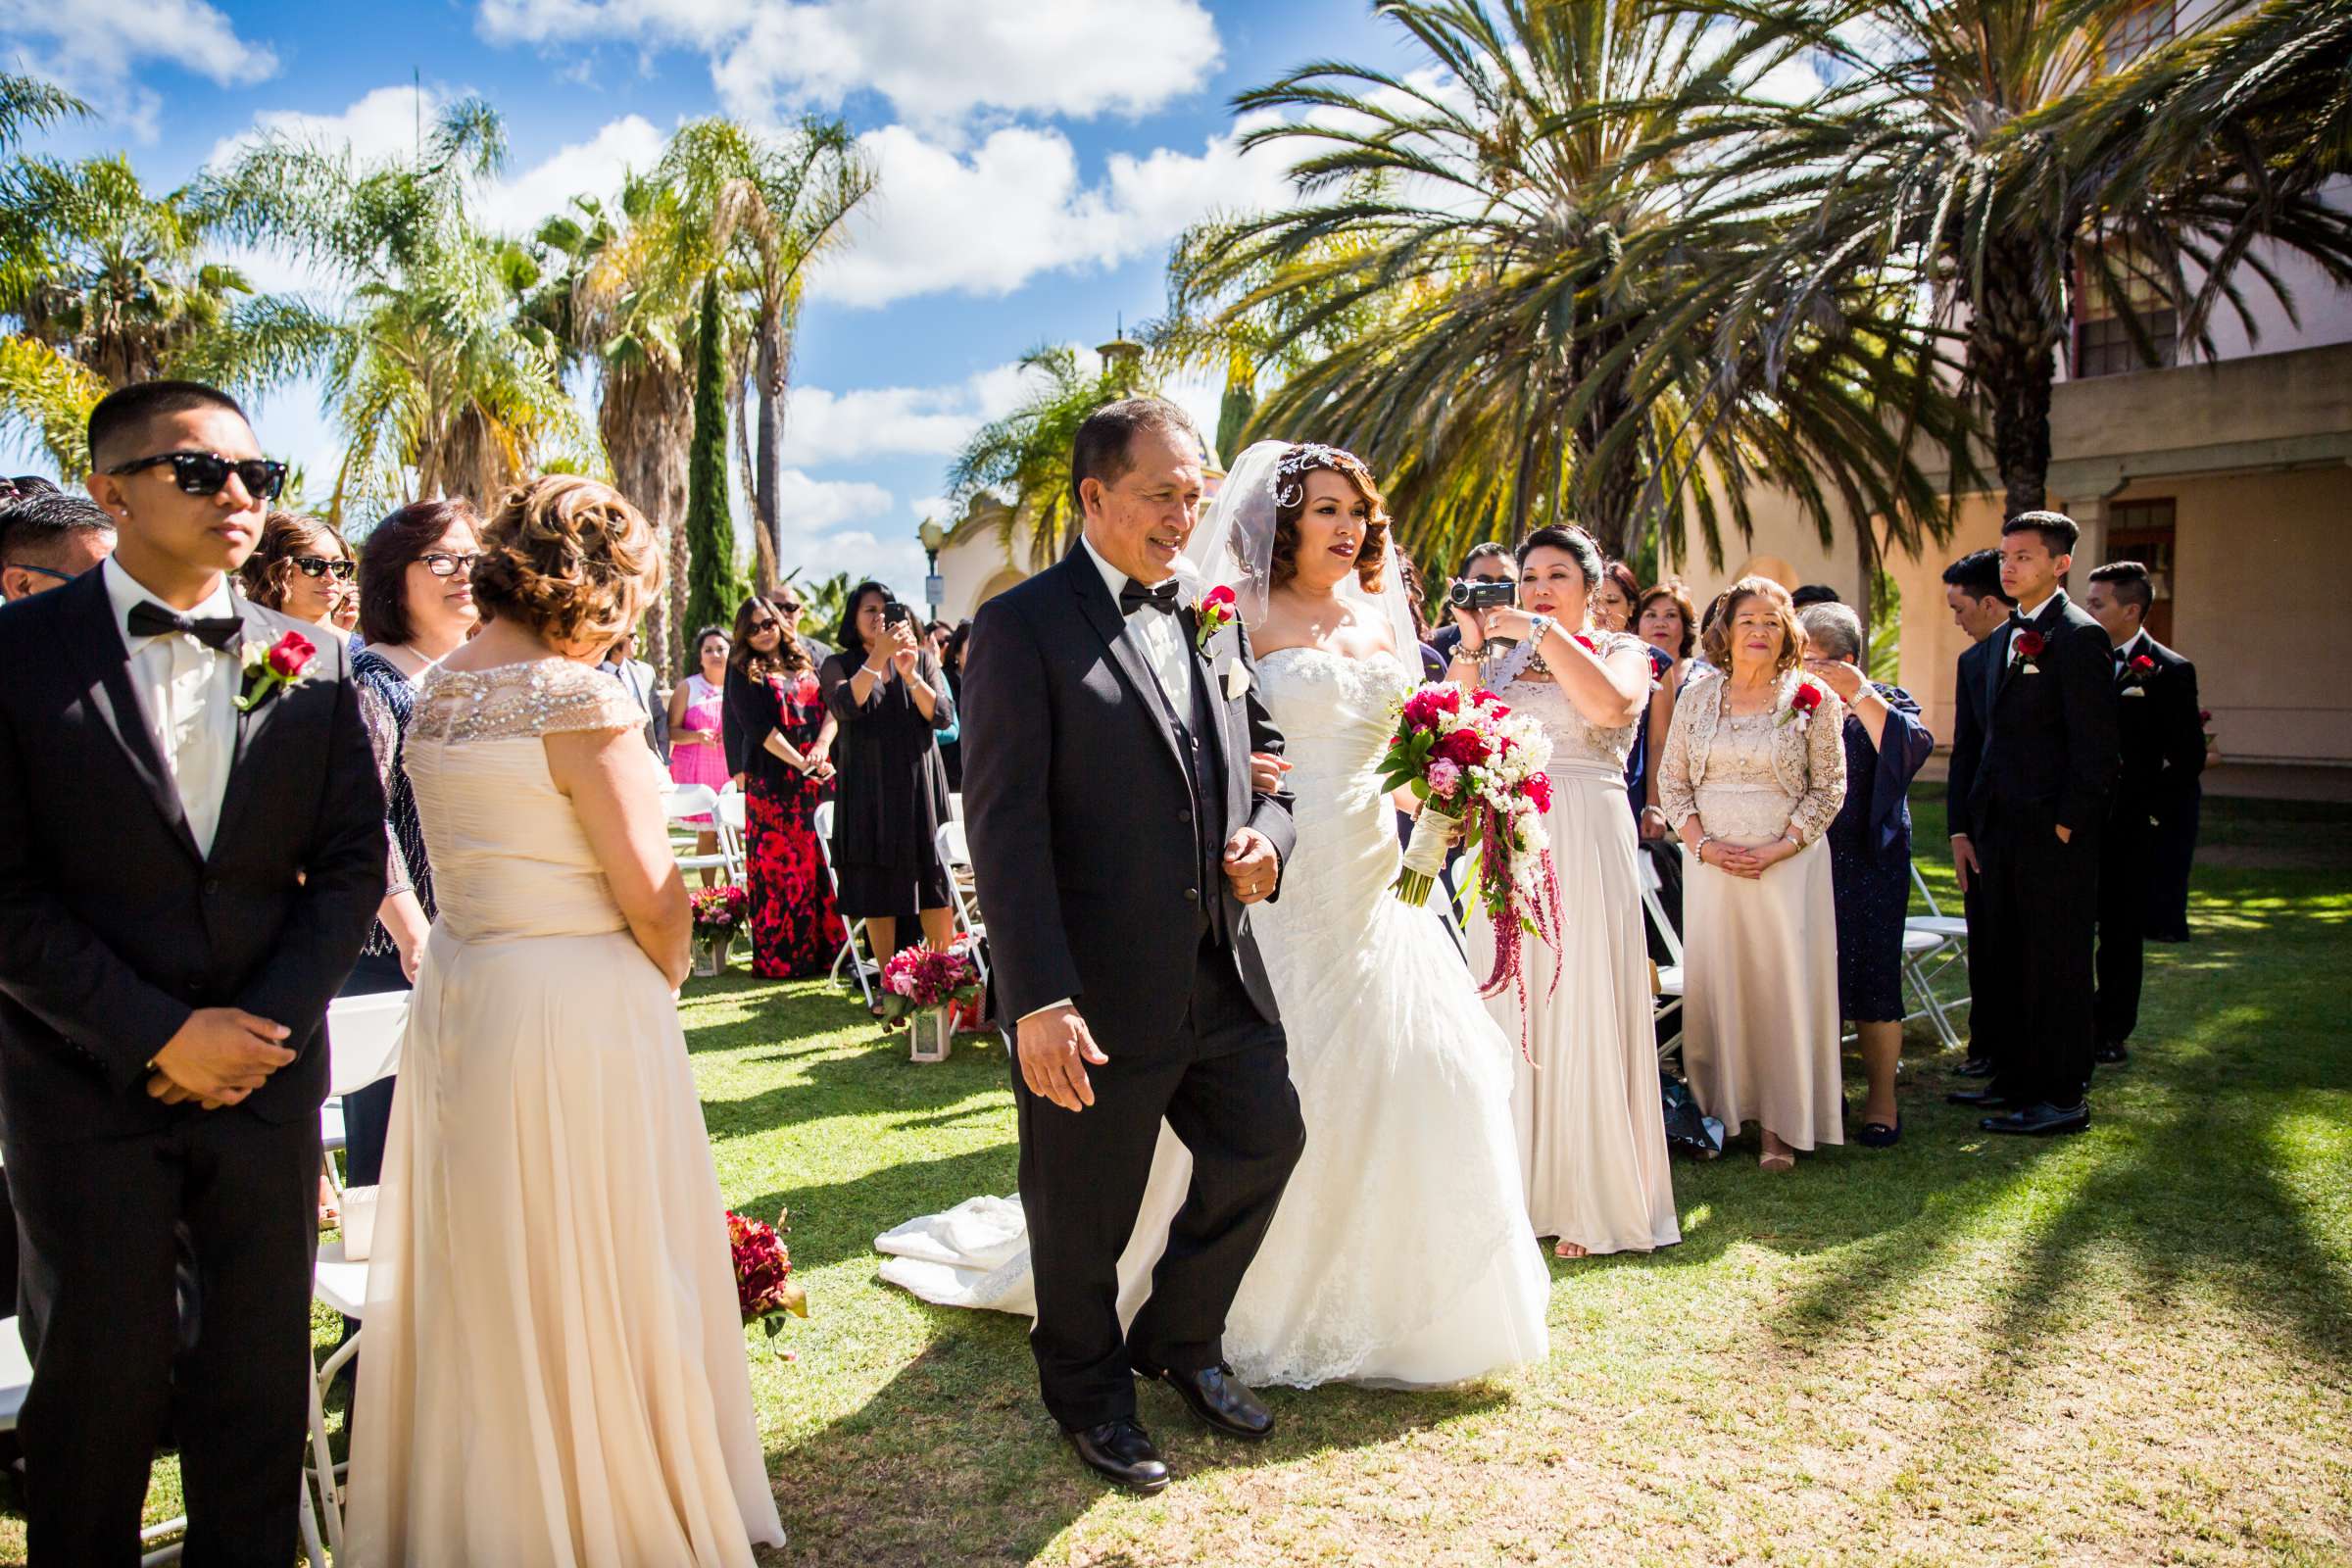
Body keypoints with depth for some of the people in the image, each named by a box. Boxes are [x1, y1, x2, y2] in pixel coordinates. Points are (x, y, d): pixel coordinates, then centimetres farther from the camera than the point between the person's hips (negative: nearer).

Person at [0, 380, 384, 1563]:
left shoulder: (312, 666, 3)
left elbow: (350, 860, 4)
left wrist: (269, 1021, -7)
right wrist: (161, 1034, -13)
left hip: (268, 1069, 3)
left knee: (262, 1371, 12)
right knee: (101, 1378, 12)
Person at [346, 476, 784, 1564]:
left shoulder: (437, 691, 6)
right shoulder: (577, 698, -19)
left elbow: (464, 858, 11)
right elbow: (651, 895, -17)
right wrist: (667, 977, 2)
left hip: (457, 992, 8)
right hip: (578, 1006, -8)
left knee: (482, 1269, 20)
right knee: (594, 1269, 7)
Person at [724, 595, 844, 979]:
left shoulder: (807, 661, 16)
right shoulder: (743, 673, 4)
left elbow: (833, 704, 6)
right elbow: (758, 727, -6)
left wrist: (822, 746, -13)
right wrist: (800, 763, -16)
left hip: (820, 775, 4)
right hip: (772, 781, -4)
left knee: (823, 862, 2)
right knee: (780, 865, -5)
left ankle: (826, 948, 7)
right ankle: (780, 956, 0)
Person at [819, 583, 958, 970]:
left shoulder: (922, 660, 10)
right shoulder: (839, 665, 5)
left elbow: (944, 717, -2)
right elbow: (844, 707, -16)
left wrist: (909, 675, -16)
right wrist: (879, 655, -22)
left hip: (920, 787, 1)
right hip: (869, 790, -1)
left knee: (936, 892, -1)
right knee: (878, 893, 1)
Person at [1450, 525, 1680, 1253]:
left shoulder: (1620, 650, 5)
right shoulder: (1507, 655, 16)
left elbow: (1608, 704, -20)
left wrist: (1541, 631, -15)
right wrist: (1470, 646, -4)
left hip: (1583, 844, -4)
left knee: (1581, 1010, -3)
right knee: (1509, 1008, 6)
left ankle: (1591, 1202, 7)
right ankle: (1517, 1186, 17)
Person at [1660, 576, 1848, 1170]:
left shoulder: (1813, 698, 0)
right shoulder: (1698, 695, 6)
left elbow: (1829, 787, -1)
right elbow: (1671, 779, 7)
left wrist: (1777, 848, -12)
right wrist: (1702, 843, -7)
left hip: (1787, 862, -2)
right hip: (1711, 862, 2)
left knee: (1783, 983, 0)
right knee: (1712, 981, 4)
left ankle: (1779, 1124, 9)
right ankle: (1717, 1108, 16)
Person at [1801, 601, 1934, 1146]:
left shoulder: (1884, 703, 2)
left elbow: (1913, 748, -20)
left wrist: (1858, 693, -20)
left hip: (1866, 868, -3)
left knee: (1869, 979, 0)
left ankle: (1882, 1100, 12)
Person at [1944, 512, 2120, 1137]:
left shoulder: (2079, 636, -9)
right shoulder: (1994, 645, 16)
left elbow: (2097, 749, -13)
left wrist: (2065, 826, -14)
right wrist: (1962, 828, 11)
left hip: (2054, 835, -8)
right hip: (1997, 832, 8)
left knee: (2057, 966, 1)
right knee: (2000, 962, 13)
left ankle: (2064, 1097, 11)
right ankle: (2016, 1079, 25)